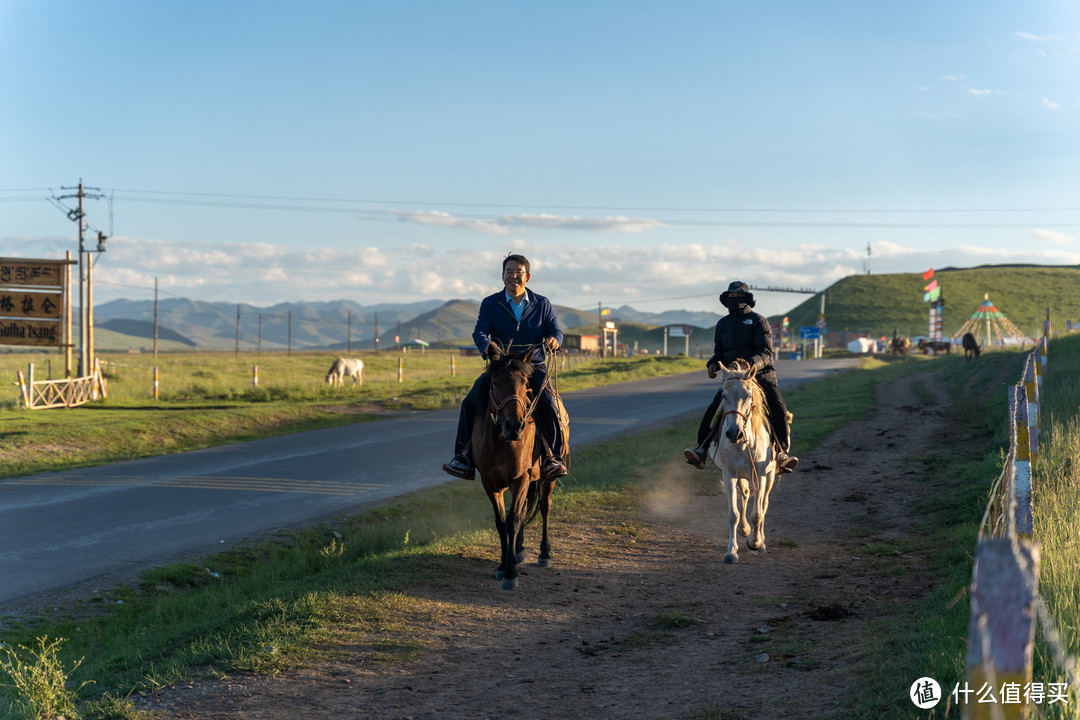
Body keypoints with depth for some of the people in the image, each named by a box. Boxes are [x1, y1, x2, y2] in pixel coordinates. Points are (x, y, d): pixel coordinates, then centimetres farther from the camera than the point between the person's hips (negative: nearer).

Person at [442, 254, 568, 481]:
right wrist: (486, 345, -34)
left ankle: (553, 458, -19)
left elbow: (556, 331, 0)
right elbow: (479, 332, -9)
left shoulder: (542, 304, 7)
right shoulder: (490, 304, 5)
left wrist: (553, 339, -27)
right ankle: (463, 457, -11)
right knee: (470, 402, -19)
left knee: (547, 403, -28)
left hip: (534, 368, -1)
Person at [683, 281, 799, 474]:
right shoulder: (722, 324, 15)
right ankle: (701, 451, -19)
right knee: (713, 409, -19)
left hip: (761, 374, -3)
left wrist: (750, 363, -33)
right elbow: (719, 353, 21)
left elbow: (766, 353, -11)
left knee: (778, 409, -27)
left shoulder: (758, 321, -1)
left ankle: (782, 453, -25)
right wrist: (713, 364, -5)